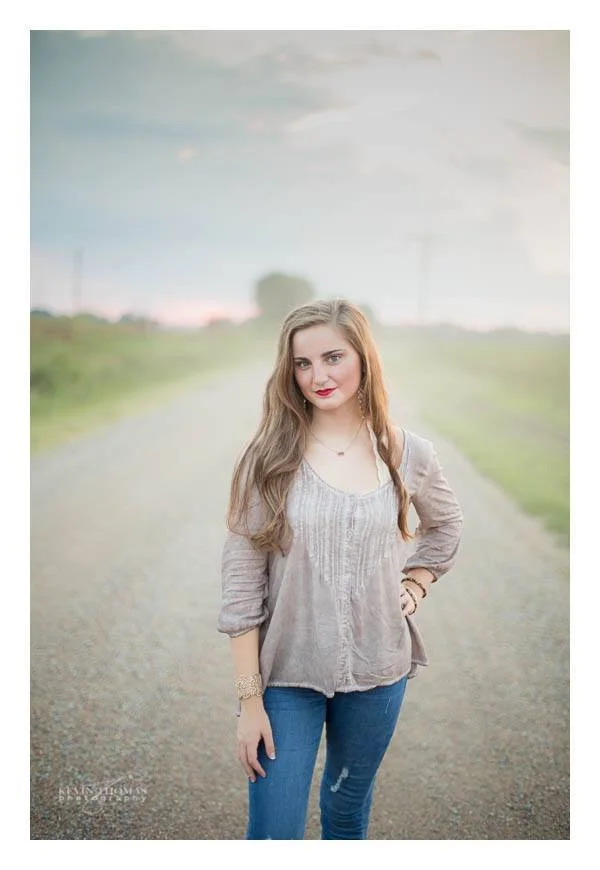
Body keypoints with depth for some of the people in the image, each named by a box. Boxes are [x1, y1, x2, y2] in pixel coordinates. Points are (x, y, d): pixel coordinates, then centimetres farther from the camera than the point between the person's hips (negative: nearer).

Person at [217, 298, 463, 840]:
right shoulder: (270, 458, -11)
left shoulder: (408, 454, -4)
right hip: (287, 674, -2)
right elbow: (241, 582, -11)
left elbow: (447, 526, 18)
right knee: (274, 833, 1)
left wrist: (414, 588, 3)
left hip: (378, 673, 2)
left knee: (349, 813, 22)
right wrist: (249, 700, -11)